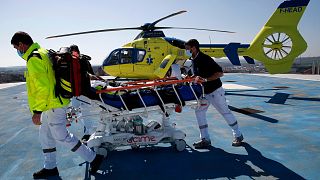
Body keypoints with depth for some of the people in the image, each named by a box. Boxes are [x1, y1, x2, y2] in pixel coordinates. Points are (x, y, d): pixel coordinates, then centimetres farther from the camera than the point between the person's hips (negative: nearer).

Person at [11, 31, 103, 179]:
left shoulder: (34, 59, -18)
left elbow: (42, 87, -26)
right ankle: (50, 167, 32)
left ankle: (93, 158, 9)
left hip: (53, 105, -10)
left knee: (62, 136, -1)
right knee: (45, 134, 19)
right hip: (53, 103, 10)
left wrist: (37, 111, -22)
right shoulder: (43, 53, 14)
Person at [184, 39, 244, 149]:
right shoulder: (193, 60, 4)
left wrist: (206, 79, -32)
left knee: (225, 112, 4)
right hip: (204, 92, 8)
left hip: (215, 91, -8)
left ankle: (238, 136, 23)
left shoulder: (205, 59, -22)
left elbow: (220, 73, -25)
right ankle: (205, 139, 8)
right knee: (199, 111, 2)